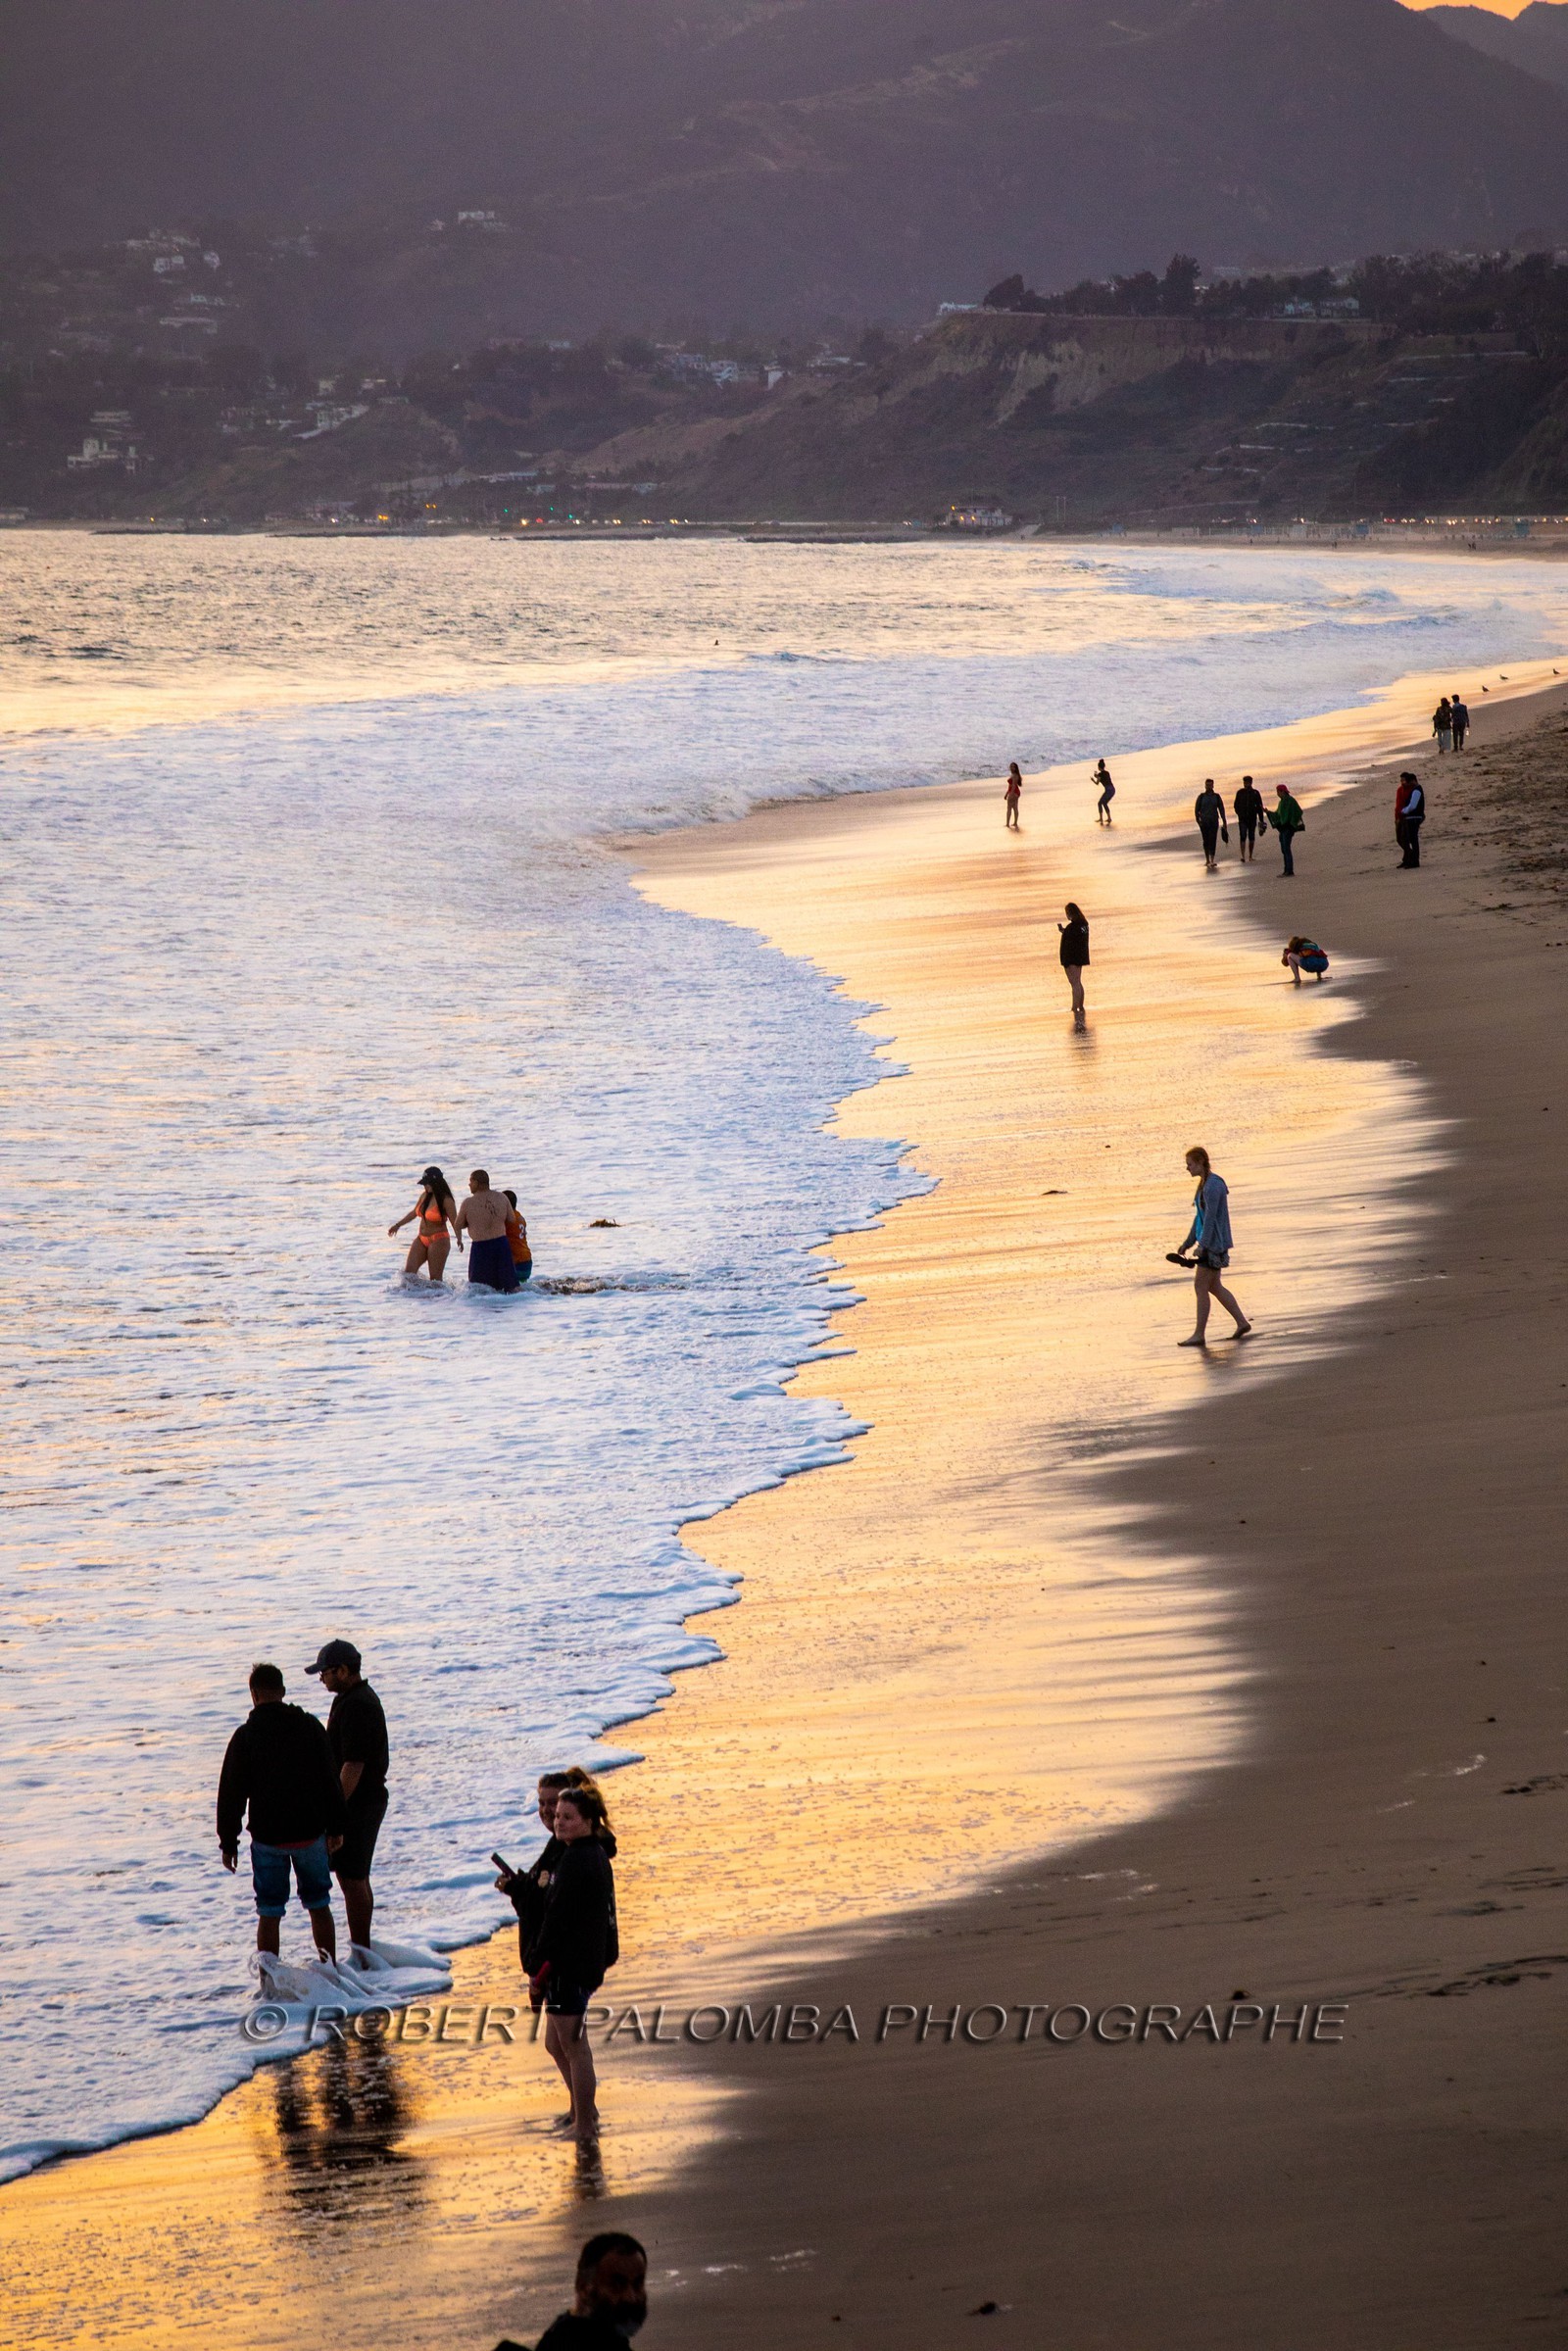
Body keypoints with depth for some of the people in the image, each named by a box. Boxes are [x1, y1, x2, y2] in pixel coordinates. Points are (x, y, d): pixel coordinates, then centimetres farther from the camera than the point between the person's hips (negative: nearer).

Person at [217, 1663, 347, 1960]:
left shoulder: (245, 1736, -8)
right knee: (319, 1905, 15)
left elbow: (231, 1793, -5)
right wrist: (336, 1827, 10)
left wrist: (228, 1842, 2)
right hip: (310, 1833, 2)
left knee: (269, 1914, 3)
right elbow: (330, 1780, 2)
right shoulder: (310, 1727, -1)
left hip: (267, 1837, -2)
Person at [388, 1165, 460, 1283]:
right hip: (422, 1239, 7)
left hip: (438, 1241, -7)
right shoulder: (425, 1196, 6)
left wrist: (459, 1239, -35)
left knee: (435, 1278, -6)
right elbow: (414, 1213, 22)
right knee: (408, 1272, -5)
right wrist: (398, 1225, 30)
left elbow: (455, 1222, -18)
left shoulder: (446, 1201, -15)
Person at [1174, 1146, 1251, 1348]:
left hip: (1213, 1243, -10)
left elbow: (1210, 1217, -22)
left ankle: (1199, 1335, -4)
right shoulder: (1205, 1183, 14)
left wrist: (1202, 1245, -24)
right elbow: (1200, 1217, 19)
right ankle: (1241, 1322, 21)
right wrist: (1188, 1243, 20)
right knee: (1214, 1287, 15)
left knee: (1201, 1286, -7)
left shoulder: (1213, 1185, -17)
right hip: (1210, 1244, 10)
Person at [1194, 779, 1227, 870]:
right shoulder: (1201, 796, 1)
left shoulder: (1216, 796, 3)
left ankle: (1212, 861, -19)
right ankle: (1207, 860, 20)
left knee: (1213, 840, -12)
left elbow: (1221, 809, 6)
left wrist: (1224, 822, 3)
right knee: (1206, 841, 7)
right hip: (1204, 822, 1)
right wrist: (1198, 820, -8)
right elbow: (1196, 809, 3)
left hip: (1214, 821, -1)